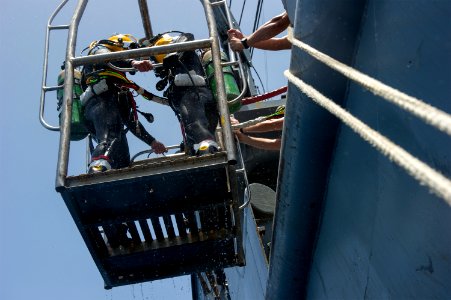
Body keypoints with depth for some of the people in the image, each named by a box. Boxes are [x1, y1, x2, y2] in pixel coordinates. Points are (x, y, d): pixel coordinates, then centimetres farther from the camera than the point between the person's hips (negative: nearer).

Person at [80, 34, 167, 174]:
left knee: (122, 163, -12)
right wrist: (133, 63, -24)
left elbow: (129, 119, 37)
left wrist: (152, 141, 32)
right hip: (101, 100, -8)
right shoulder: (100, 48, 26)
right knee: (111, 140, -35)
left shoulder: (121, 80, 44)